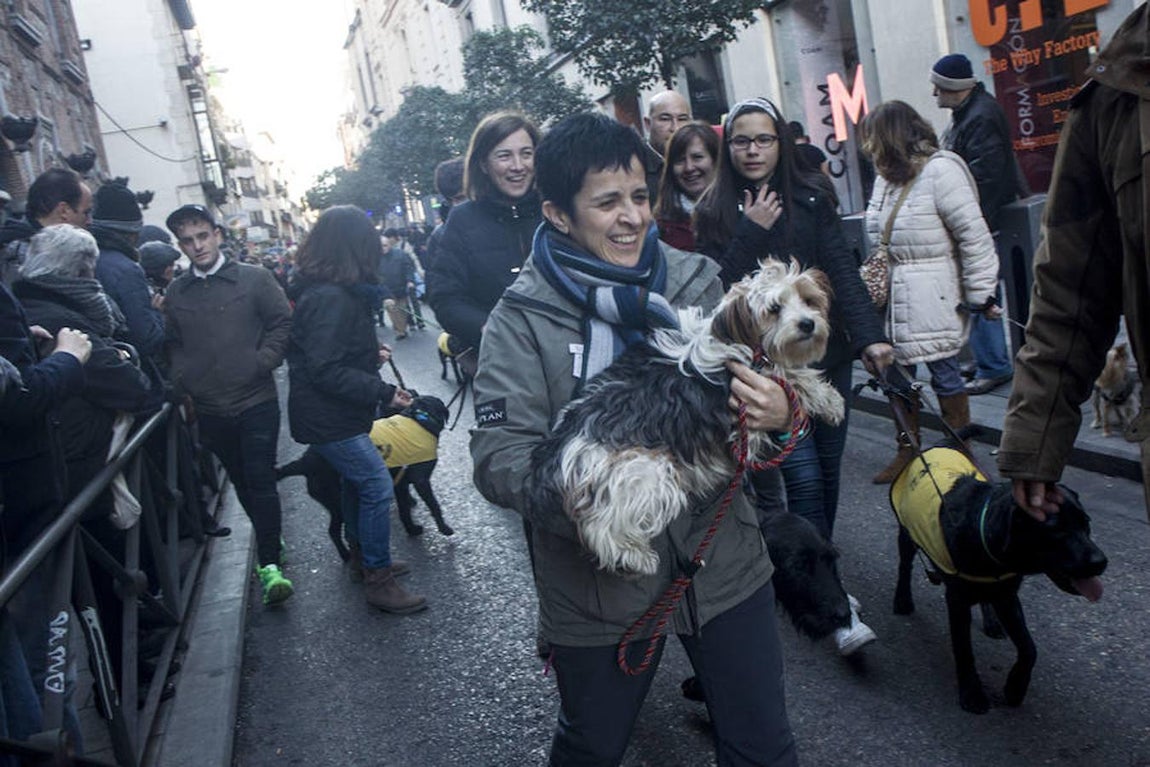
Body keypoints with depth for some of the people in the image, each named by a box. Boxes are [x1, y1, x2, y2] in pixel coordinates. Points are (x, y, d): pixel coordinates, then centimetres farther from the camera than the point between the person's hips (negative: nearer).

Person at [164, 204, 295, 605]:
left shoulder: (254, 278, -1)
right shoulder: (176, 292, 9)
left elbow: (282, 322, -1)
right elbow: (173, 344, 17)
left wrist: (263, 362, -11)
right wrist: (182, 381, 3)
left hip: (256, 401, -4)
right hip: (209, 409, 4)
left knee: (261, 481, -6)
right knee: (241, 482, 14)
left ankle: (269, 563, -1)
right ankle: (268, 546, 30)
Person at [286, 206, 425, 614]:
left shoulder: (334, 291, 9)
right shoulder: (330, 298, -24)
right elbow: (326, 371, -27)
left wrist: (371, 351, 9)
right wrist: (384, 392, -25)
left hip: (340, 412, 11)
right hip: (329, 418, -11)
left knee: (357, 481, 21)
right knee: (378, 486, -8)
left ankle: (362, 557, 38)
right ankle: (378, 580, 1)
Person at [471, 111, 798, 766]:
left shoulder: (697, 280, -3)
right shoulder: (523, 318, -11)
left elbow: (754, 388, 6)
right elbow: (499, 457, -15)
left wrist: (779, 413, -18)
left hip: (723, 559, 2)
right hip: (597, 582, -2)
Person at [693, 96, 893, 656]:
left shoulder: (811, 199, 5)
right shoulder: (716, 212, 0)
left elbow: (842, 270, -4)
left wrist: (868, 336, -16)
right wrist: (751, 232, -16)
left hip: (825, 354, 4)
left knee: (828, 469, 10)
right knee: (803, 477, -9)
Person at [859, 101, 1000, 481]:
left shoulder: (941, 171, -13)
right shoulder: (887, 176, 12)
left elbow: (974, 236, -14)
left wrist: (981, 293, -13)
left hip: (931, 300, -8)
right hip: (893, 297, 8)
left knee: (943, 371, 0)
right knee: (895, 371, 12)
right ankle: (907, 450, 28)